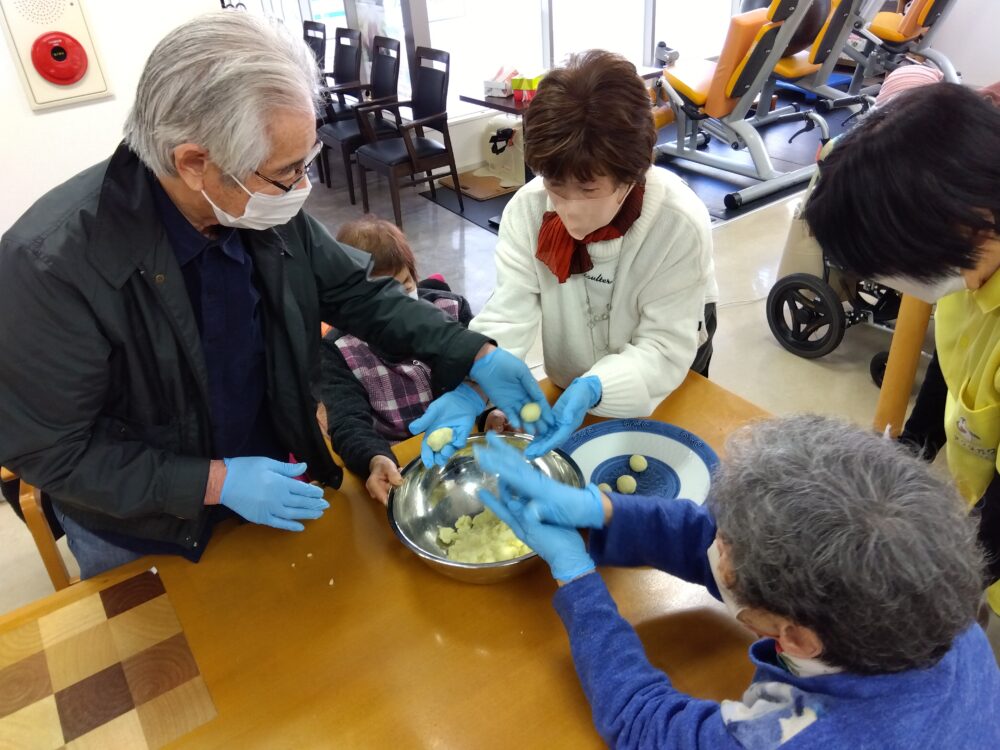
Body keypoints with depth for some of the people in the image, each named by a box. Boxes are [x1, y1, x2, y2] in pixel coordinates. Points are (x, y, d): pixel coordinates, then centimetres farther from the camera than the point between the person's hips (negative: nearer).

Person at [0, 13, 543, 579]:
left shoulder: (269, 209, -18)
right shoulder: (53, 263, -31)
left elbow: (356, 292, -6)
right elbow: (47, 450, -22)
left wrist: (477, 357, -15)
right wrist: (214, 482, -28)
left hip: (274, 484, 4)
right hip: (143, 534, -3)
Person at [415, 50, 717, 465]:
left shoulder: (681, 224, -34)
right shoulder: (526, 209, -27)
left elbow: (665, 347, -33)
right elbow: (507, 315, -30)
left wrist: (593, 389, -52)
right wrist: (471, 386, -49)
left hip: (659, 393, -2)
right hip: (569, 386, 2)